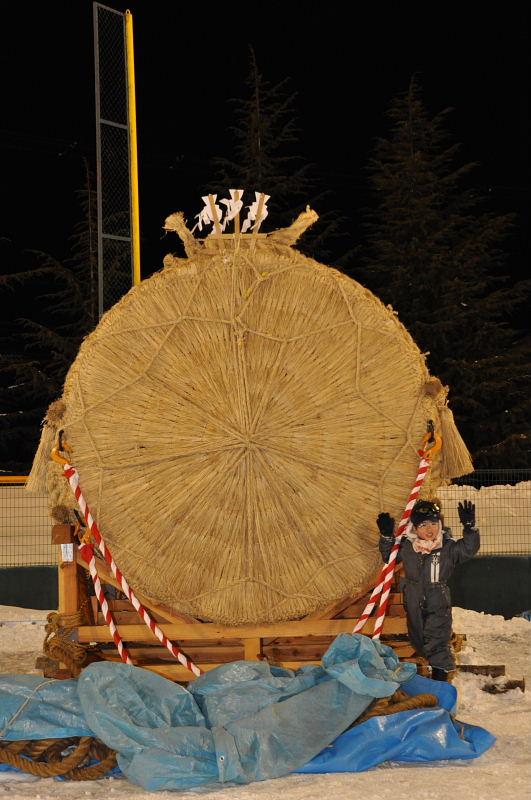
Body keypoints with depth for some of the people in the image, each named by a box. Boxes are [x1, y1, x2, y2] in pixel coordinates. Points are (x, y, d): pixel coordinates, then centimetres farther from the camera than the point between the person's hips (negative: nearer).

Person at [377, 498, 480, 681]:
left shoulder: (449, 548, -11)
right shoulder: (406, 546, -3)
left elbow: (469, 548, -22)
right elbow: (389, 556, 10)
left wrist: (469, 527, -35)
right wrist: (386, 536, -7)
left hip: (438, 606, -4)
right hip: (414, 604, 4)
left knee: (437, 642, -5)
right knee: (417, 639, 20)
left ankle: (440, 674, 4)